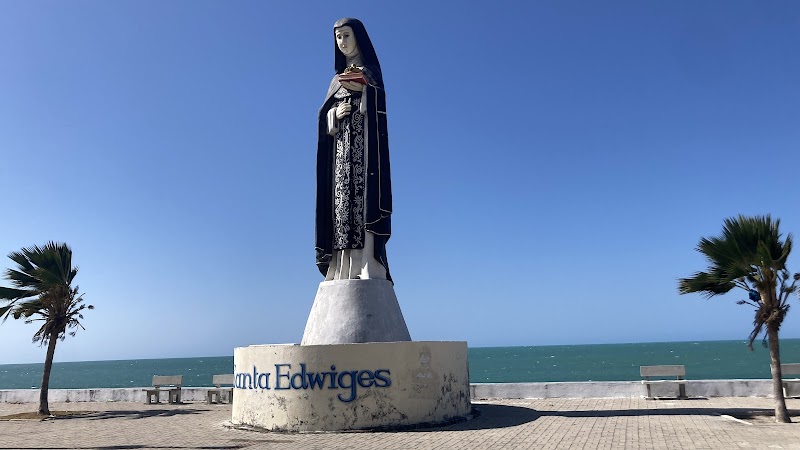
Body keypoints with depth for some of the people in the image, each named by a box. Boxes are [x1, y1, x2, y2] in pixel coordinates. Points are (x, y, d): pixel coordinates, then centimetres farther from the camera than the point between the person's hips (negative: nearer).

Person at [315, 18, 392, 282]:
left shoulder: (370, 72, 9)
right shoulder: (338, 79, 24)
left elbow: (377, 109, -6)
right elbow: (325, 119, 17)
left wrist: (360, 87, -22)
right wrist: (335, 114, -4)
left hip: (363, 147, -5)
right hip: (340, 151, 5)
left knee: (364, 200, -17)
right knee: (343, 202, -4)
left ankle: (366, 266, -22)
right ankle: (345, 268, -6)